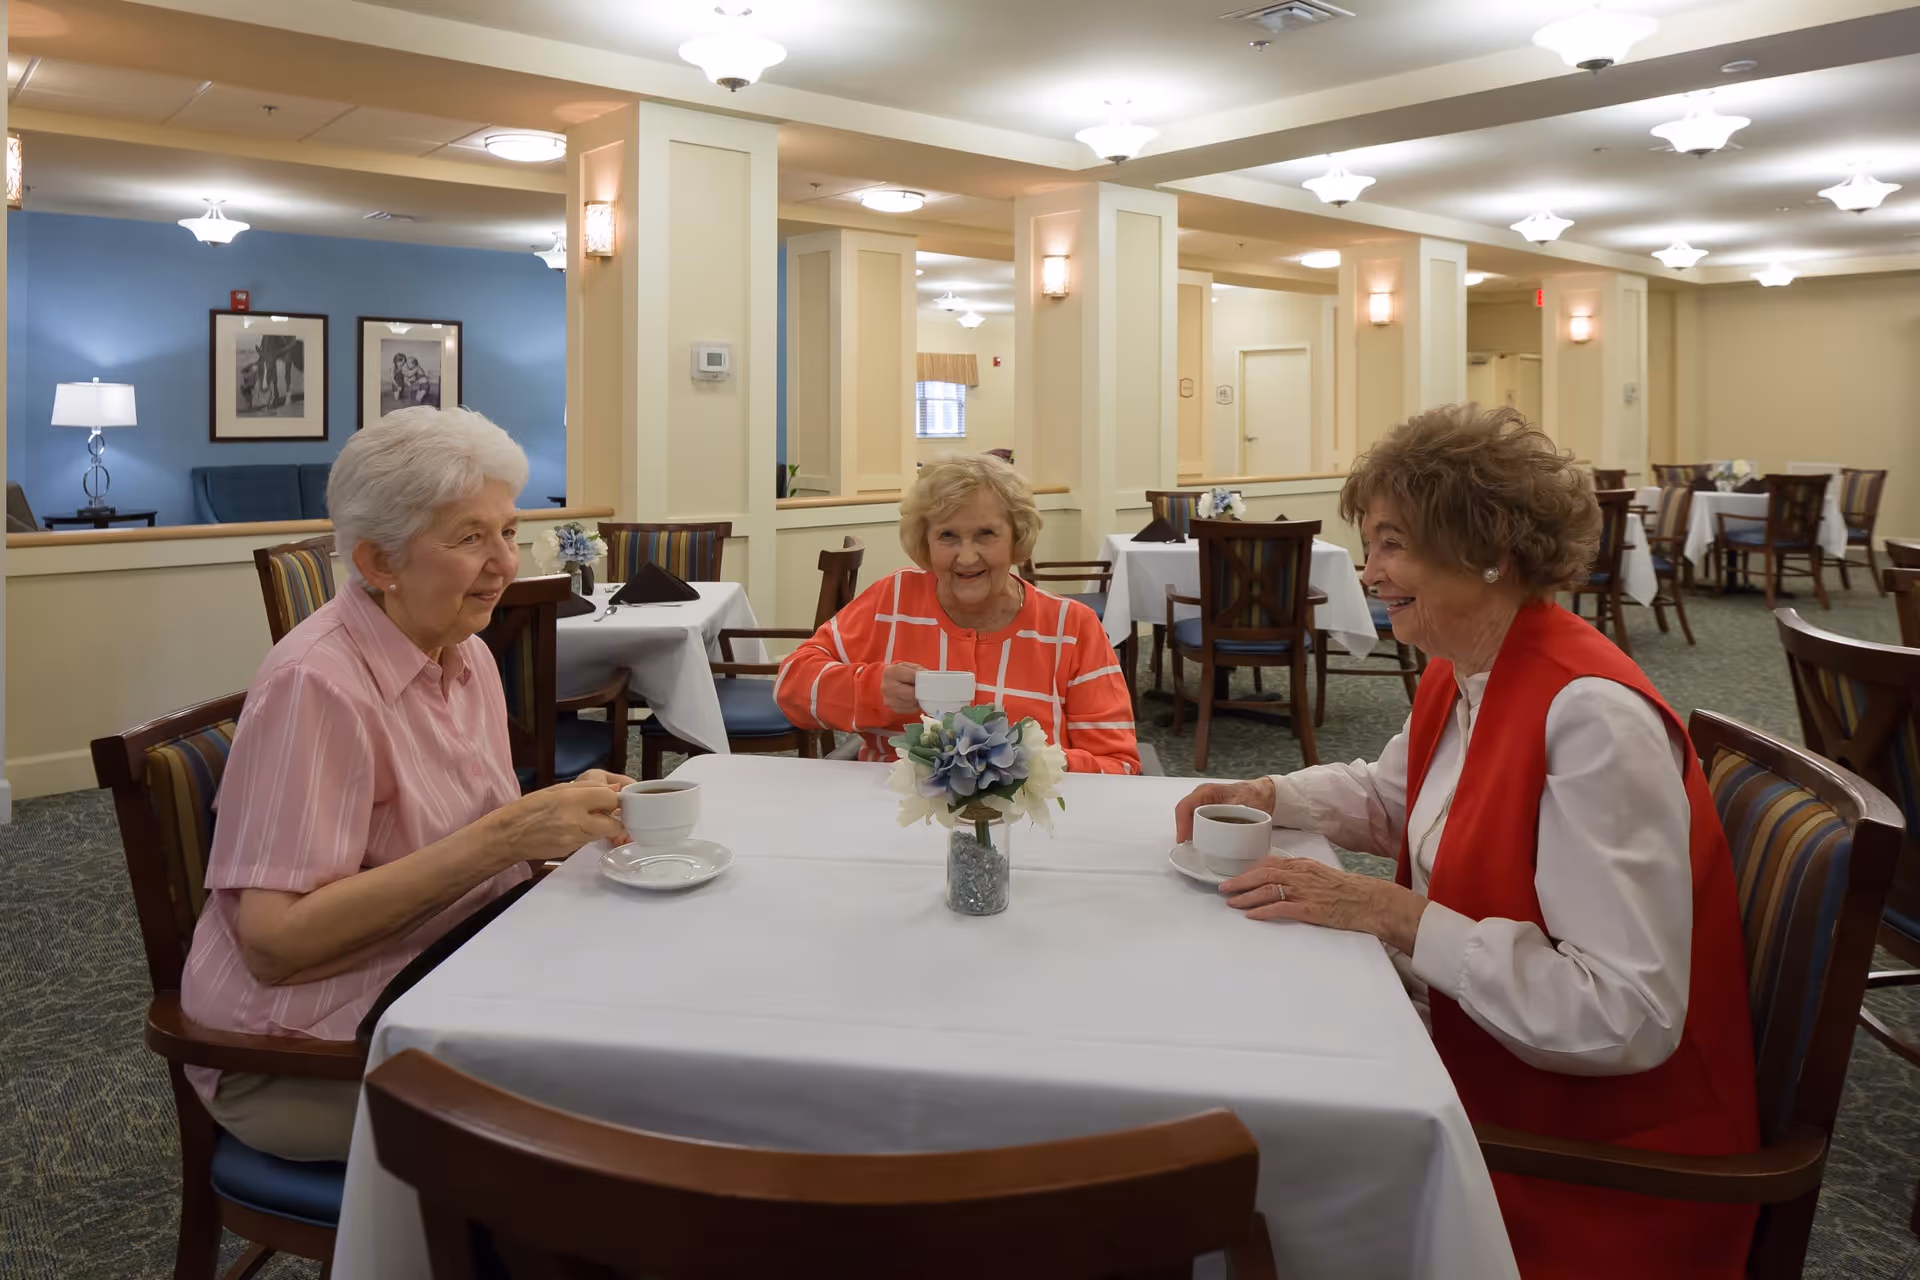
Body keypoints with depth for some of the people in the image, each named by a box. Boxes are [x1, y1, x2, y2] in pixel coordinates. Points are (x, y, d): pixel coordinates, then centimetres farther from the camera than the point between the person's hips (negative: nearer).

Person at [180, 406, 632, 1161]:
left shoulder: (467, 659, 4)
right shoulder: (317, 684, -21)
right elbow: (274, 944, -25)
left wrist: (564, 818, -10)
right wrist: (502, 836, -29)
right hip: (303, 1054, -7)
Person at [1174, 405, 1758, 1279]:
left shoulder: (1591, 714, -26)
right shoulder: (1456, 679, 1)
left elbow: (1626, 1017, -28)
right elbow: (1387, 794, 22)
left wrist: (1396, 914, -27)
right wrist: (1266, 796, 4)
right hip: (1480, 1080, 7)